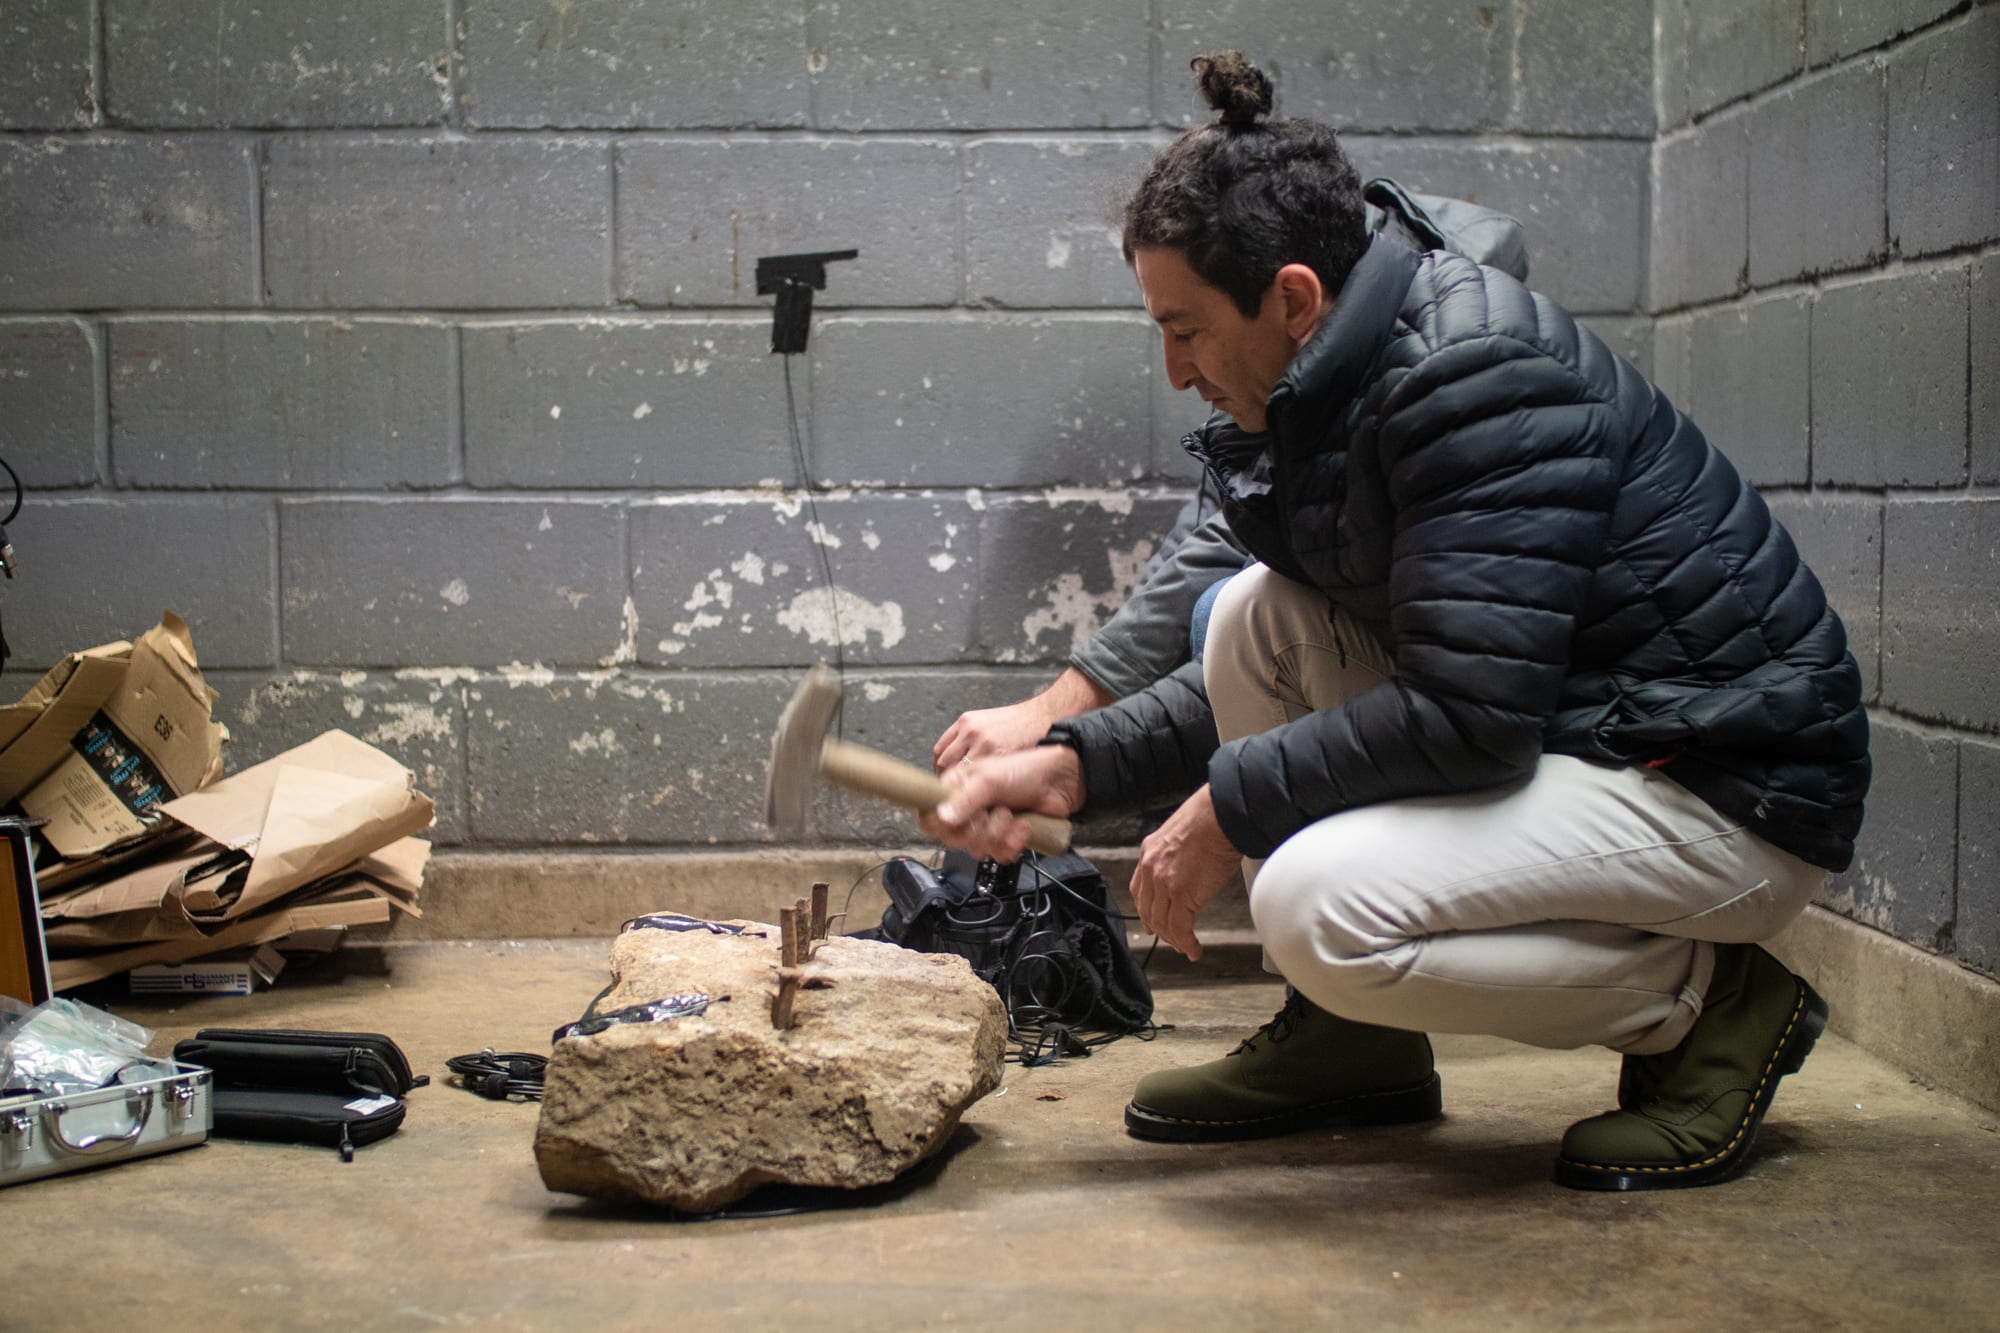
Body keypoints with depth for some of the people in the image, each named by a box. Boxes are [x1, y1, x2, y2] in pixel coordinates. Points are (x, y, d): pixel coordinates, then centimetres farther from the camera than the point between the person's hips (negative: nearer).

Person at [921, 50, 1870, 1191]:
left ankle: (1709, 1002, -3)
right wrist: (1073, 764, 3)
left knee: (1317, 905, -27)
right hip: (1569, 737, 10)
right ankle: (1353, 1041, 7)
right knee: (1254, 614, -1)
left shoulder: (1484, 378, -22)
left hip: (1732, 791, -9)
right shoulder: (1335, 395, 7)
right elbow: (1273, 672, 14)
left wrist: (1229, 806, -18)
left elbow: (1470, 713, -29)